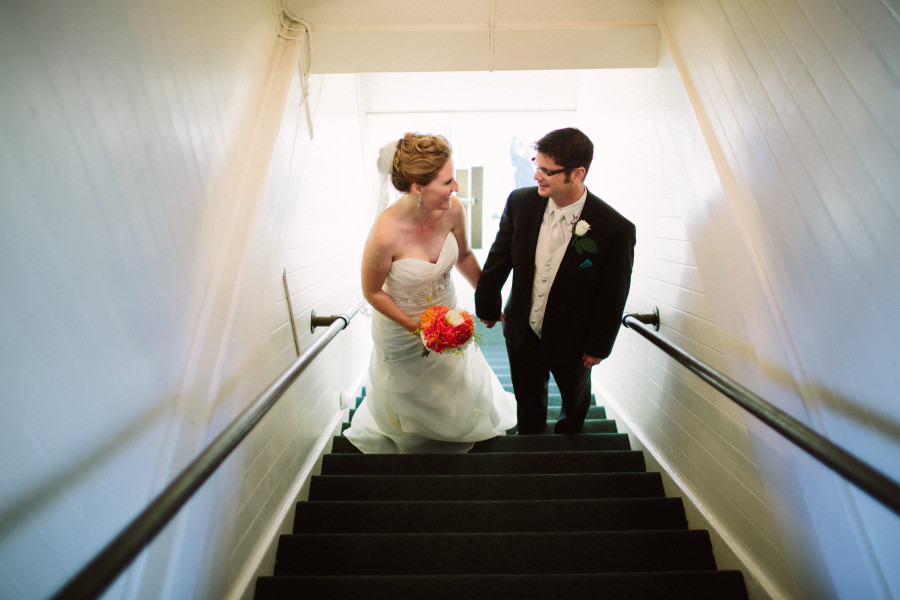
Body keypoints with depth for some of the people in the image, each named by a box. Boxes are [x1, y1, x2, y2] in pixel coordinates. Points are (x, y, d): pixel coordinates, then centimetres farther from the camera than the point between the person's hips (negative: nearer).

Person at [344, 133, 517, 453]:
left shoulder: (452, 210, -23)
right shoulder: (385, 234, -38)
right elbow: (372, 292, -20)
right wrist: (417, 328, -21)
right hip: (401, 326, -4)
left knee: (461, 378, 30)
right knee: (409, 391, 27)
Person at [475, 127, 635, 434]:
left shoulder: (616, 230, -25)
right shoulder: (520, 202, -15)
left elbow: (613, 299, -13)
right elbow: (499, 258, -2)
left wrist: (598, 347, -4)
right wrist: (487, 306, 7)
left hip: (572, 343, -1)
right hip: (521, 334, 2)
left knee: (575, 399, 29)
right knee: (528, 403, 25)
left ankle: (568, 435, 66)